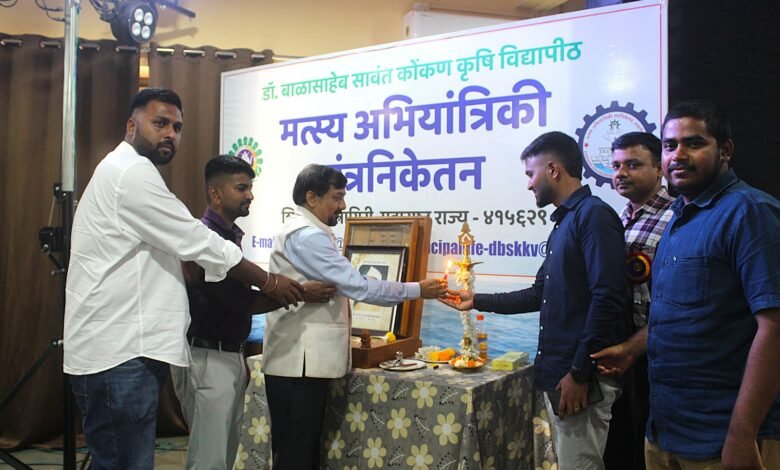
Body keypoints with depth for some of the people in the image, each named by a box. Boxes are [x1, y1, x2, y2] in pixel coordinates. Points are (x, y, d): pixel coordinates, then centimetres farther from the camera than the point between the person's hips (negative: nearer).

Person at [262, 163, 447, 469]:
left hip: (303, 359, 10)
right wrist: (417, 290, -13)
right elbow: (358, 287, -21)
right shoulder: (307, 235, -16)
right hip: (299, 362, -10)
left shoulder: (304, 232, 17)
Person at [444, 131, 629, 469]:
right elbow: (540, 295, 23)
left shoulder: (593, 215, -13)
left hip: (580, 377, -10)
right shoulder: (564, 222, 17)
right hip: (557, 372, 10)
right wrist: (478, 301, 24)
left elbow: (607, 300, -21)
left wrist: (580, 372, -21)